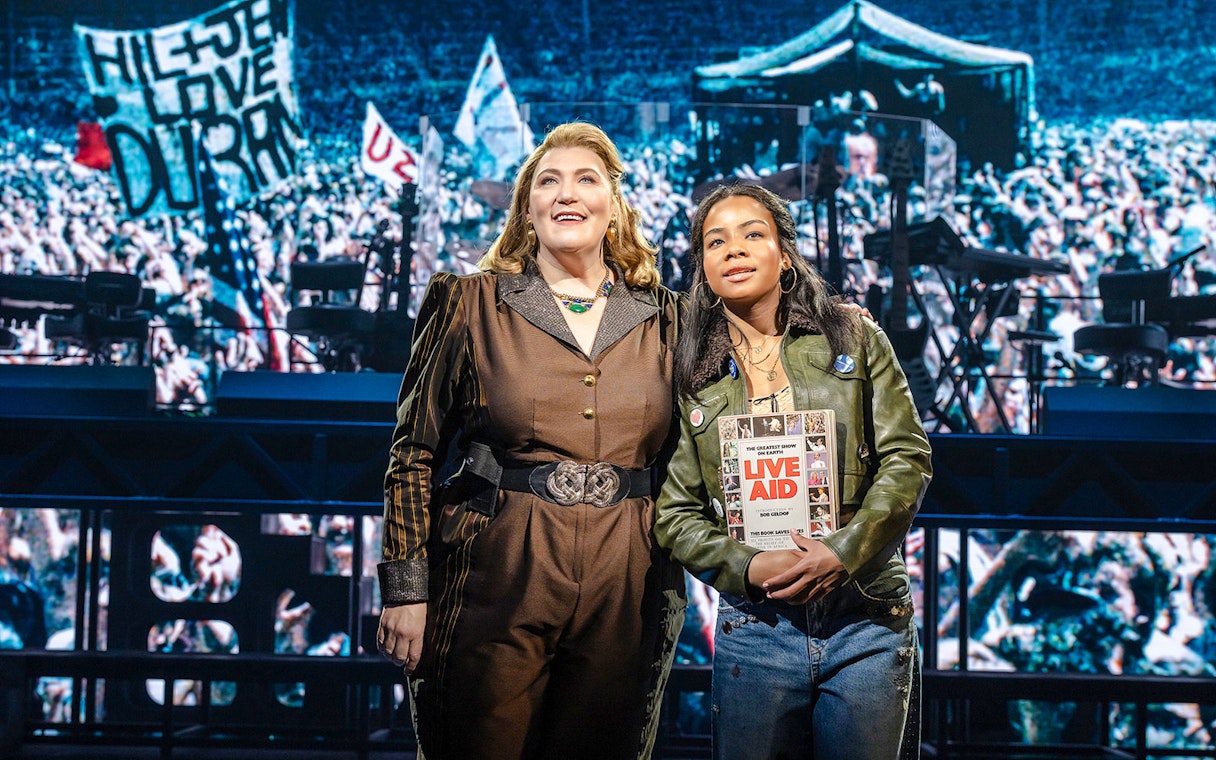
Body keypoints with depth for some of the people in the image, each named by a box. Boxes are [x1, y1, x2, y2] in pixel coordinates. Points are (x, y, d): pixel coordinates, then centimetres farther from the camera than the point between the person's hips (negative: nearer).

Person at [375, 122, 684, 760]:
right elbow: (414, 453, 2)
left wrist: (672, 590, 9)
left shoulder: (663, 318, 11)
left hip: (626, 588, 3)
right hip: (498, 581, -2)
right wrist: (406, 588, -4)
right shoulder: (472, 304, 3)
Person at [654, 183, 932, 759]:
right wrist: (749, 566, -14)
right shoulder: (692, 376, 5)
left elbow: (906, 459, -2)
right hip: (754, 623, 0)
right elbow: (675, 512, 3)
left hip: (867, 619, 0)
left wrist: (843, 553, -14)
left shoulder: (853, 339, 4)